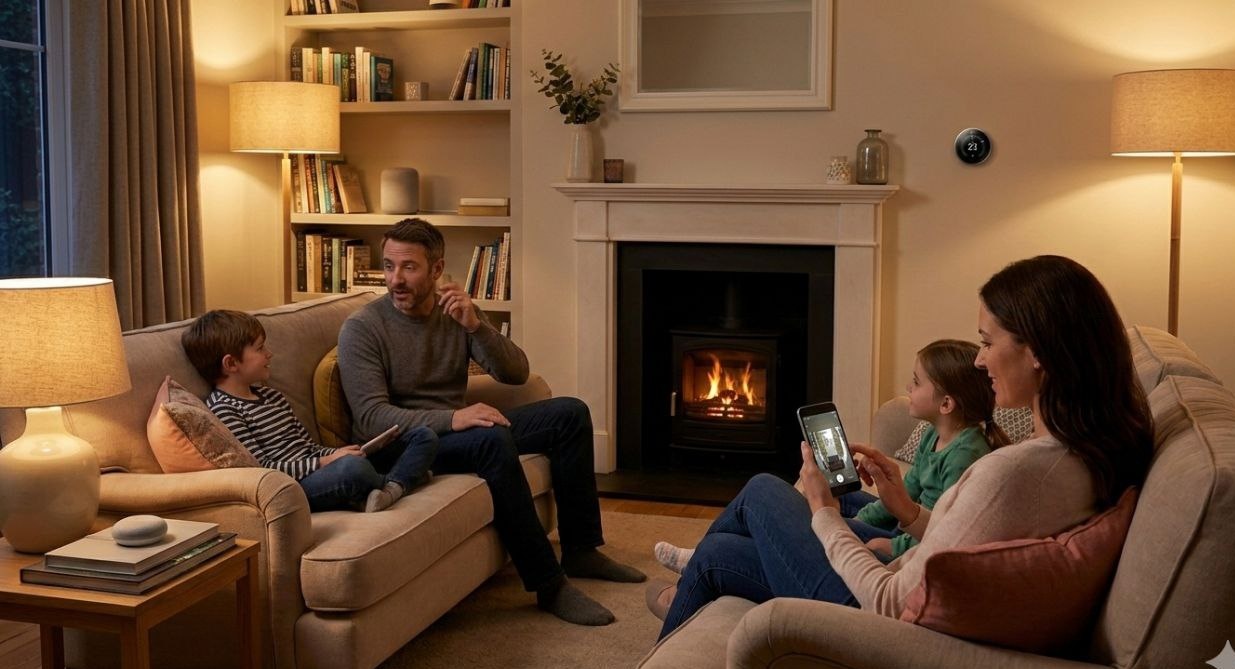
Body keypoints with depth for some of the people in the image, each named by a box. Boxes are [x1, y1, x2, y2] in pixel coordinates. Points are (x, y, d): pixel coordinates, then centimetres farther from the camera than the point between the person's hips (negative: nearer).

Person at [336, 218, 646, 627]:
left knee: (570, 413, -4)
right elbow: (371, 417, -22)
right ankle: (548, 585, -29)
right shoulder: (362, 328, -12)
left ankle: (580, 550, 3)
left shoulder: (456, 310, 4)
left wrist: (475, 325, -20)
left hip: (457, 427, 7)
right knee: (493, 440, -35)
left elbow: (516, 373, -3)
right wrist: (450, 419, -34)